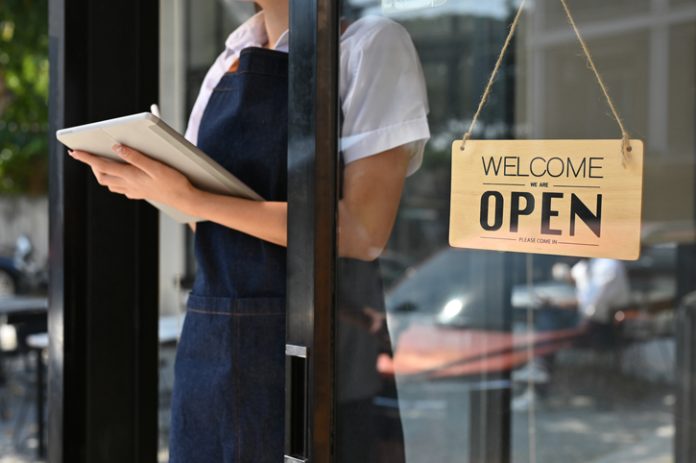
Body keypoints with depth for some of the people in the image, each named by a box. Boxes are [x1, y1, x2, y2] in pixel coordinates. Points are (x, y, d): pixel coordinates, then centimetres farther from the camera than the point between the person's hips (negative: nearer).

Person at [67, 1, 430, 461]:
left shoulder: (372, 43, -9)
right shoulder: (229, 61, 10)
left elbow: (364, 233, -18)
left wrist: (186, 198, -19)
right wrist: (155, 186, -3)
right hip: (209, 338, 6)